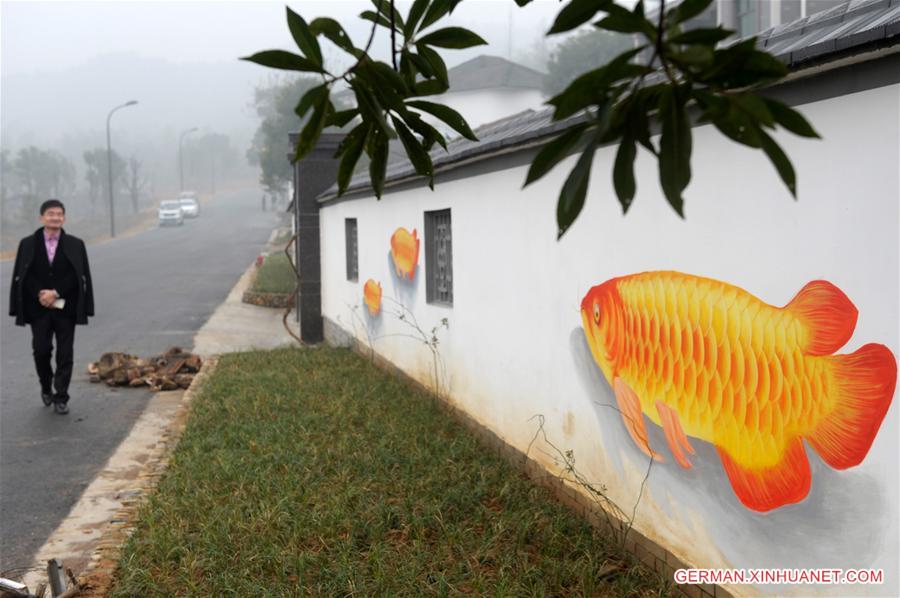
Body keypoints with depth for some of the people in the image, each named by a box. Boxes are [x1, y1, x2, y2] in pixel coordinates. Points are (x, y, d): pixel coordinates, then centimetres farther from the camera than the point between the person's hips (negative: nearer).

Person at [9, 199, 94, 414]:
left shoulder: (75, 245, 2)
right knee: (41, 351, 2)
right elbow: (21, 276, 3)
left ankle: (61, 398, 9)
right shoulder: (28, 244, 5)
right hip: (38, 308, 1)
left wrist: (56, 293, -13)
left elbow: (78, 276, -3)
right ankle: (46, 387, 28)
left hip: (65, 308, -1)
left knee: (65, 354, 0)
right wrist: (39, 295, -11)